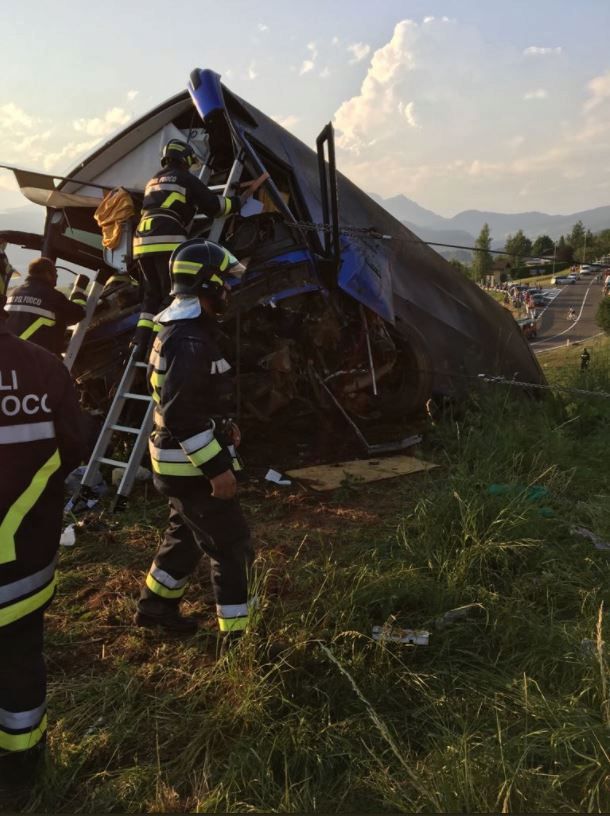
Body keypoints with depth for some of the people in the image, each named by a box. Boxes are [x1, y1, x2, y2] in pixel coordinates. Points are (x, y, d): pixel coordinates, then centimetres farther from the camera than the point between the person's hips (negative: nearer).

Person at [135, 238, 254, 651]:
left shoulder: (181, 331, 11)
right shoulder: (189, 341, -24)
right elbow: (180, 416, -28)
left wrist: (224, 428, 13)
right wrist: (217, 468, -25)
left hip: (188, 461, 10)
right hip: (192, 465, -10)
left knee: (188, 534, 25)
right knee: (233, 544, 0)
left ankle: (155, 604, 41)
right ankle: (238, 633, 11)